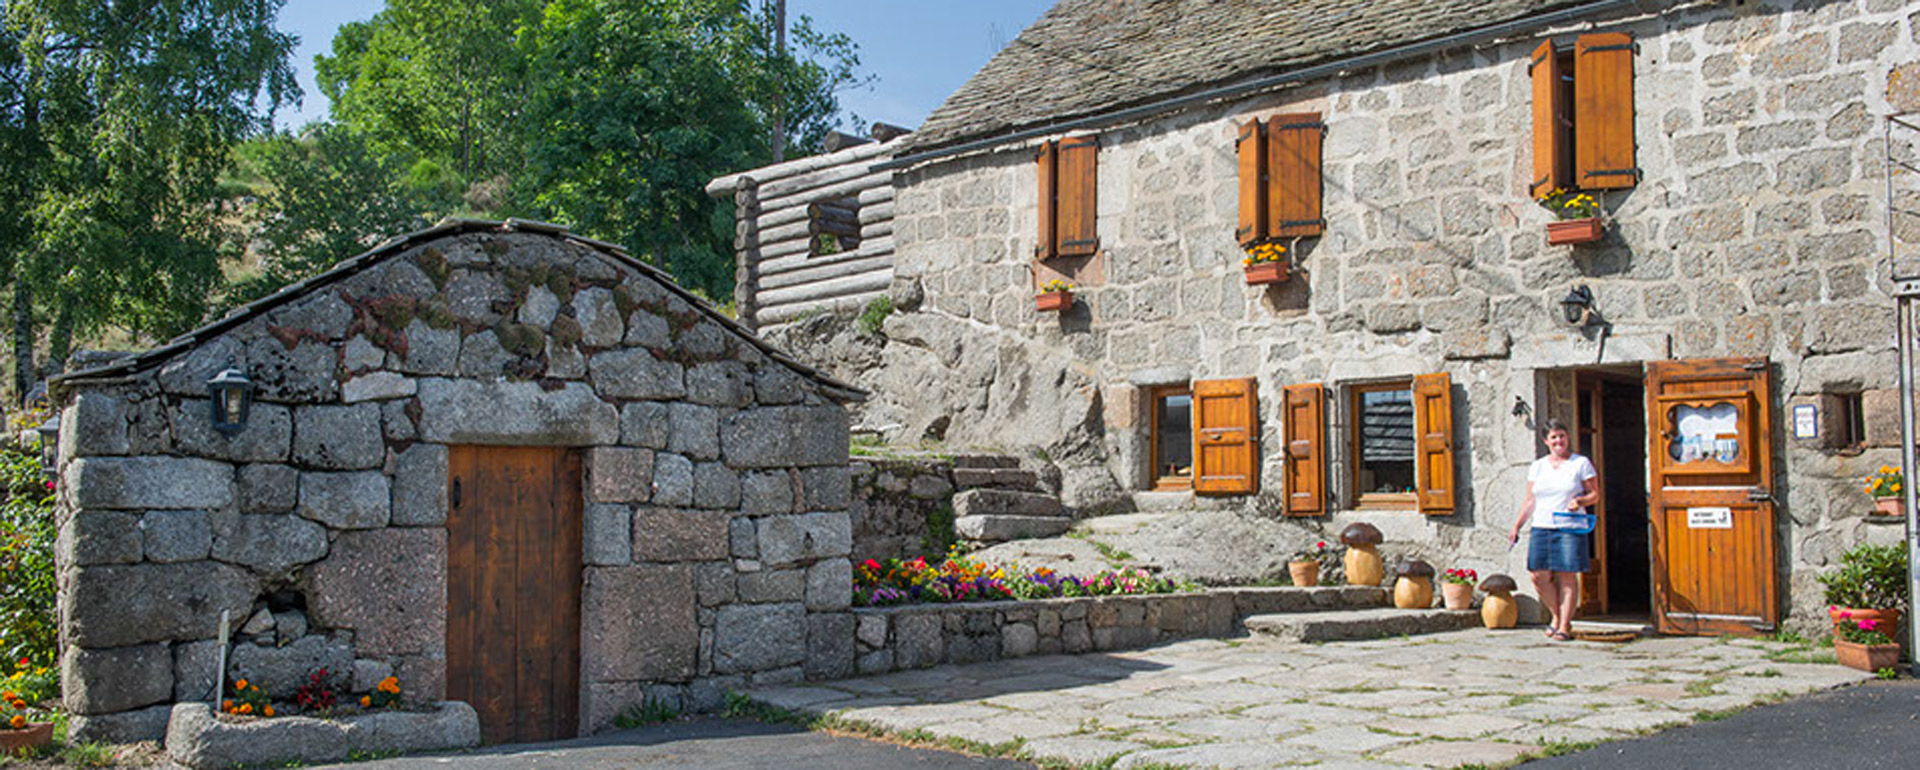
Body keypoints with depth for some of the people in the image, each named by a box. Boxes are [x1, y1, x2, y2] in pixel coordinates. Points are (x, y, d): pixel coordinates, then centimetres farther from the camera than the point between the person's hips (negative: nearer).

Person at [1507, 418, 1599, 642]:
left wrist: (1579, 501, -15)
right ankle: (1555, 615, 17)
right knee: (1539, 574, -4)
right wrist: (1517, 526, 9)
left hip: (1570, 528, -3)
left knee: (1567, 575, -6)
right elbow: (1530, 501, 16)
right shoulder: (1537, 466, 15)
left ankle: (1564, 625, 1)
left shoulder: (1581, 464, 5)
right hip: (1541, 527, 3)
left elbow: (1595, 495, 6)